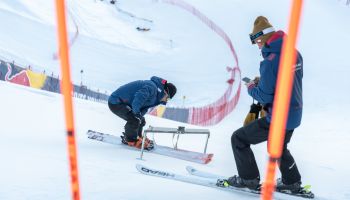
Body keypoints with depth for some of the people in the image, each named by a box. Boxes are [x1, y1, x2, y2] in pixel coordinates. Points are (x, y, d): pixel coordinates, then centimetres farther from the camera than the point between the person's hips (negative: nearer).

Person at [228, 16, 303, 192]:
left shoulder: (270, 62, -25)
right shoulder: (294, 53, 1)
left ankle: (249, 178, 17)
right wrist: (263, 81, 10)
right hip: (295, 115, 9)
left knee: (238, 139, 5)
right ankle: (292, 181, 45)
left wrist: (251, 87, -2)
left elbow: (264, 97, -22)